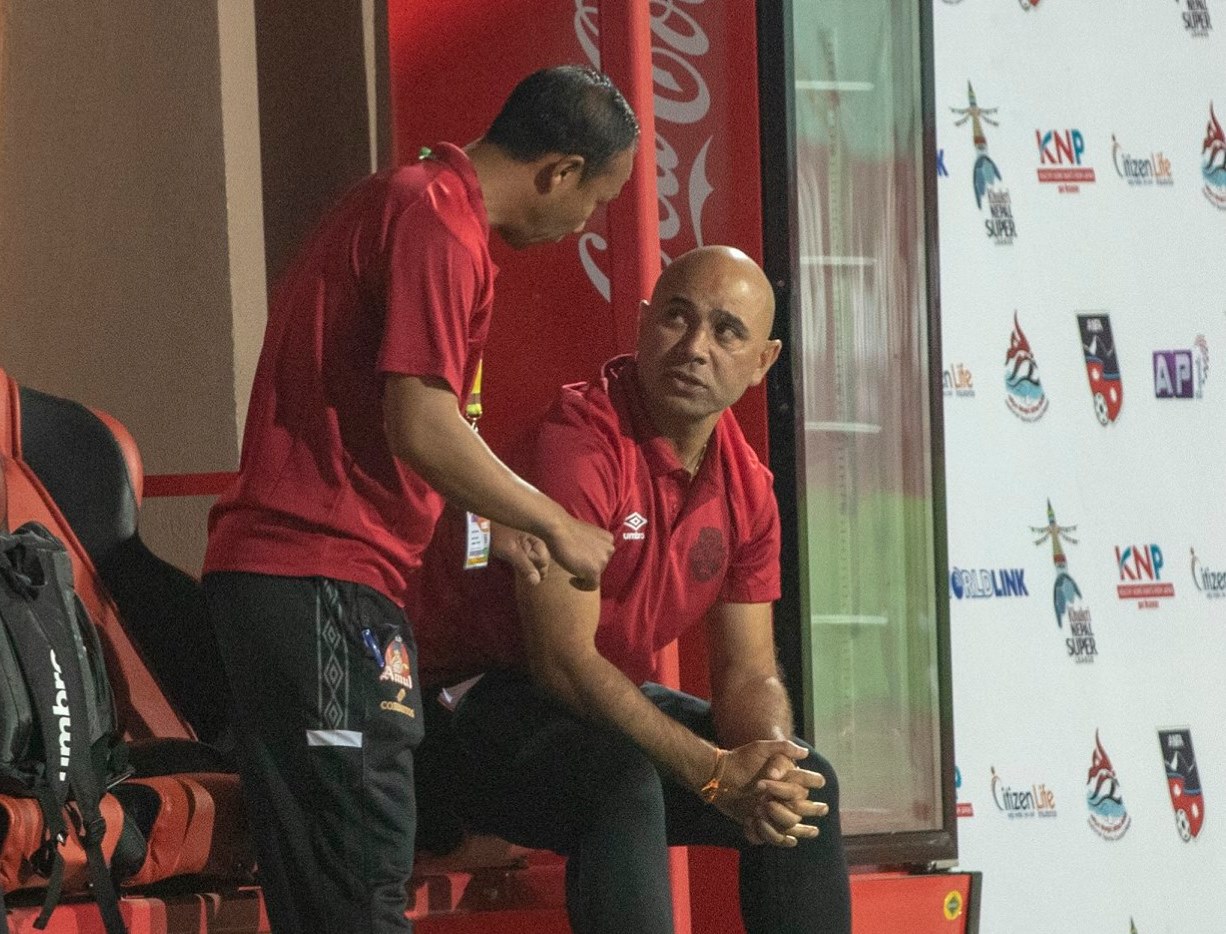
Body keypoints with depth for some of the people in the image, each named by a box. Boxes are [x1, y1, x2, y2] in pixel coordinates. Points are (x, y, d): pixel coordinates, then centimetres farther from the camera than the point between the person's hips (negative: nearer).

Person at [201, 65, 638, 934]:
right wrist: (553, 525, -8)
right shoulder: (438, 224, -13)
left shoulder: (403, 200, 20)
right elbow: (420, 425, -19)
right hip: (321, 578, -10)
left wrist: (492, 516, 16)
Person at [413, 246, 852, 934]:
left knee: (806, 787, -2)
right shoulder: (580, 439, -23)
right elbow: (563, 657, -27)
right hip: (479, 701, -8)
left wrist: (766, 763, -22)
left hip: (616, 701, 9)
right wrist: (713, 773, -29)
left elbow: (750, 675, 4)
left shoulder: (746, 488, 2)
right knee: (623, 780, -36)